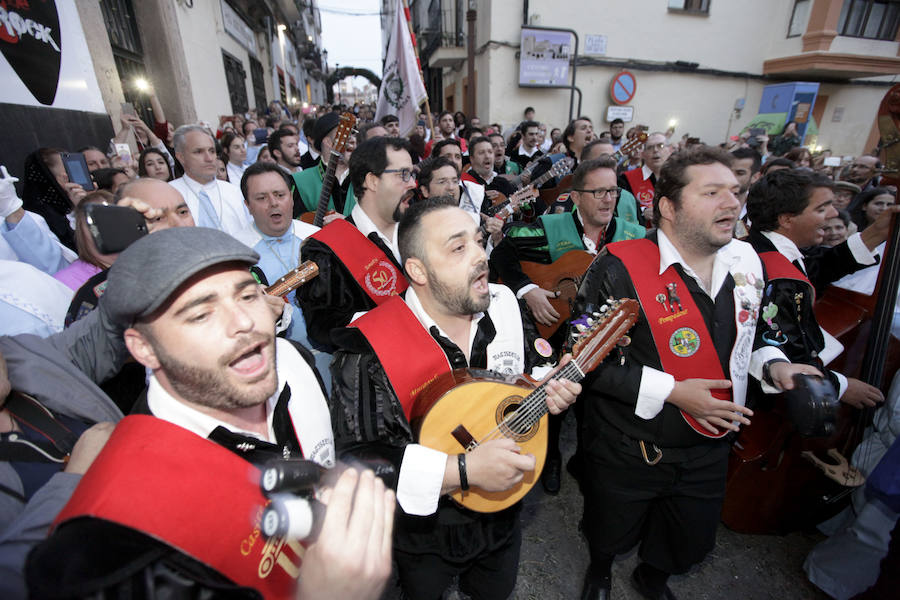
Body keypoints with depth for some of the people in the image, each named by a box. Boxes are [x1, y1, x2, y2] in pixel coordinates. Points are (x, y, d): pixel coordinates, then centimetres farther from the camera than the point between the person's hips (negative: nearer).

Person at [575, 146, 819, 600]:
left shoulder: (747, 262, -3)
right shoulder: (621, 268, -25)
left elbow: (748, 333, 14)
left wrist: (772, 365, -6)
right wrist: (669, 391, -26)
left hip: (708, 448, 6)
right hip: (628, 449, -5)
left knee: (693, 543, 28)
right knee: (609, 535, 22)